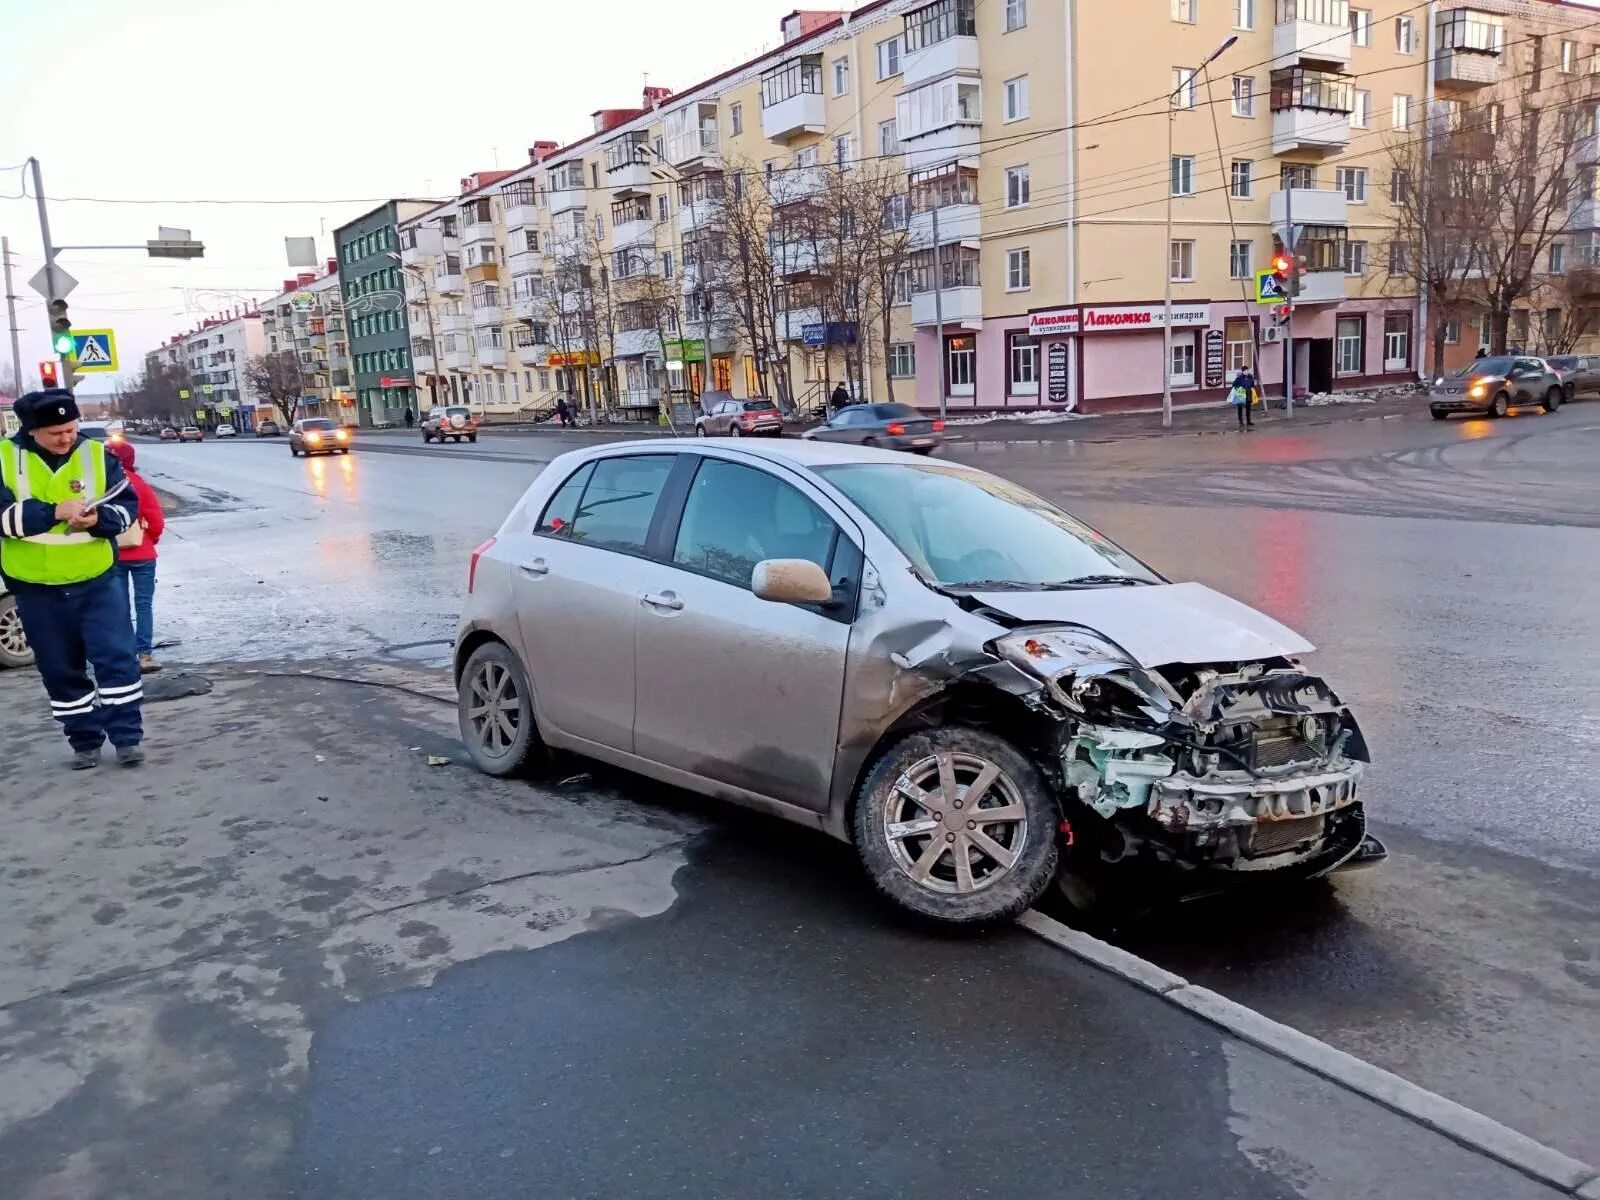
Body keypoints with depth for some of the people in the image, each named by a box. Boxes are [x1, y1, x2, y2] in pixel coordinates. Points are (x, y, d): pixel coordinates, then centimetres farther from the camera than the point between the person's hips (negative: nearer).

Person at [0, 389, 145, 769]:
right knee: (61, 669, 10)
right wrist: (54, 512, -26)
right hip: (36, 589, 1)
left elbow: (128, 505, -2)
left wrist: (98, 519, -23)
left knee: (117, 656, -5)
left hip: (97, 581, 0)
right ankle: (85, 741, 23)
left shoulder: (96, 454, -2)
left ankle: (127, 737, 5)